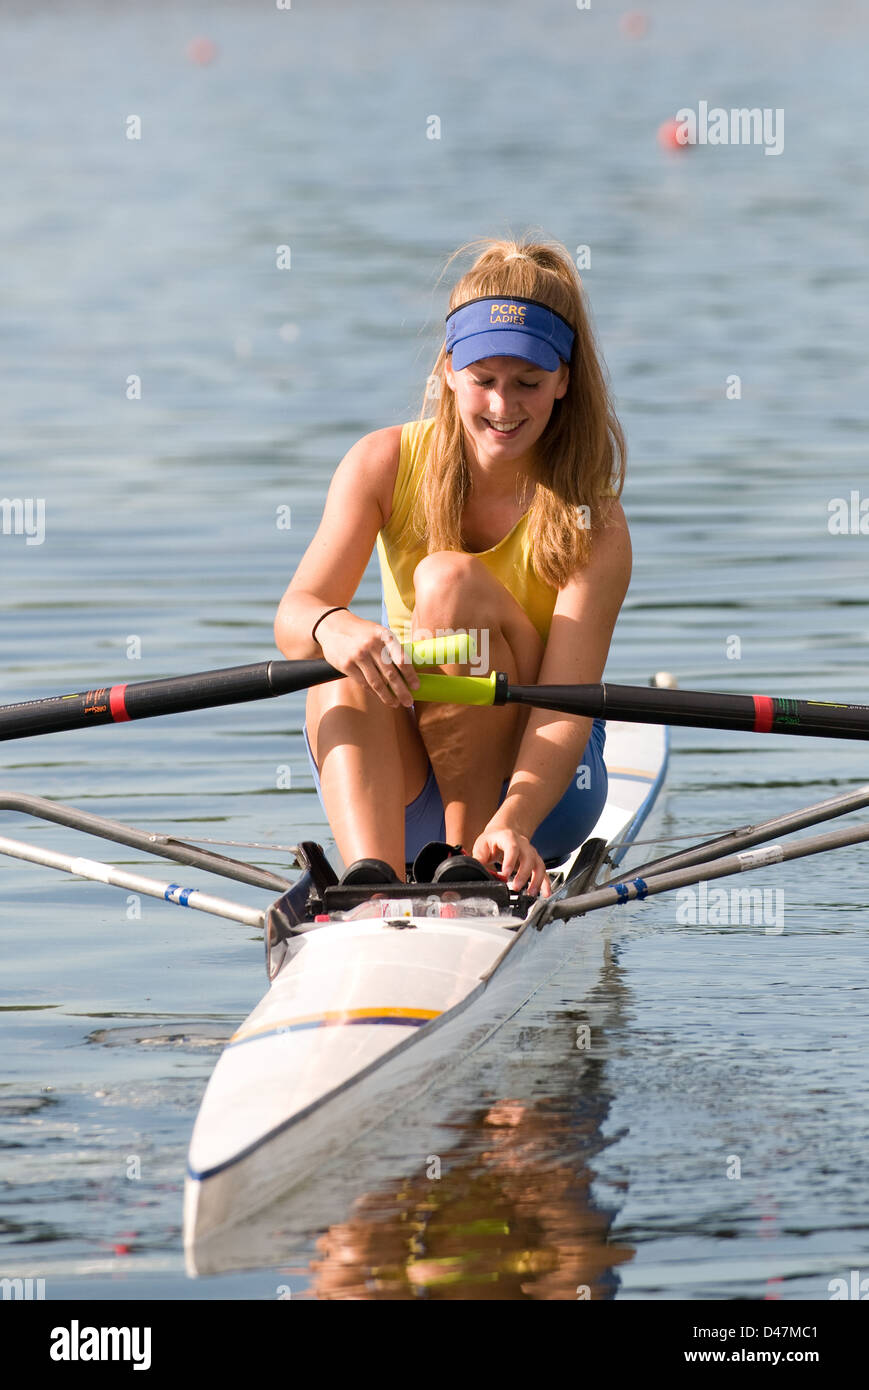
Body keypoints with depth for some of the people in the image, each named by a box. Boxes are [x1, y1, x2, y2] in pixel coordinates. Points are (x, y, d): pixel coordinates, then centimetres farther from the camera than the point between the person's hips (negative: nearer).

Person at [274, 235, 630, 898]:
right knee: (342, 672, -30)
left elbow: (567, 702, -26)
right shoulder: (385, 464, -7)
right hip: (407, 801, 3)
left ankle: (474, 863, -25)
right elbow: (292, 618, -18)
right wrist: (330, 627, -44)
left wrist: (512, 823, -46)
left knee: (449, 580, -26)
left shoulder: (591, 521, -15)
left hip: (538, 778, -2)